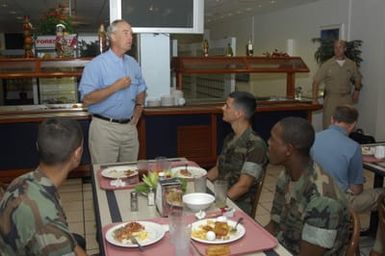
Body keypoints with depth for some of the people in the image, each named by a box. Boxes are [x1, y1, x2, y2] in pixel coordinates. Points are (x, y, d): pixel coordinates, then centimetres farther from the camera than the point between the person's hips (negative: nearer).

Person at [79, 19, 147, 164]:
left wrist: (138, 107, 7)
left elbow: (141, 89, 24)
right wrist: (115, 87, -20)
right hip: (104, 127, -5)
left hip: (129, 127, 6)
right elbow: (86, 99, -17)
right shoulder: (96, 65, -10)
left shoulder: (133, 64, 10)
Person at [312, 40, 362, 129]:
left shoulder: (351, 64, 5)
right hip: (331, 98, -3)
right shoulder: (327, 64, -4)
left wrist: (357, 90, 7)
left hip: (347, 98, 3)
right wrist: (315, 99, -8)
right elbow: (316, 81, -5)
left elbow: (357, 78, 22)